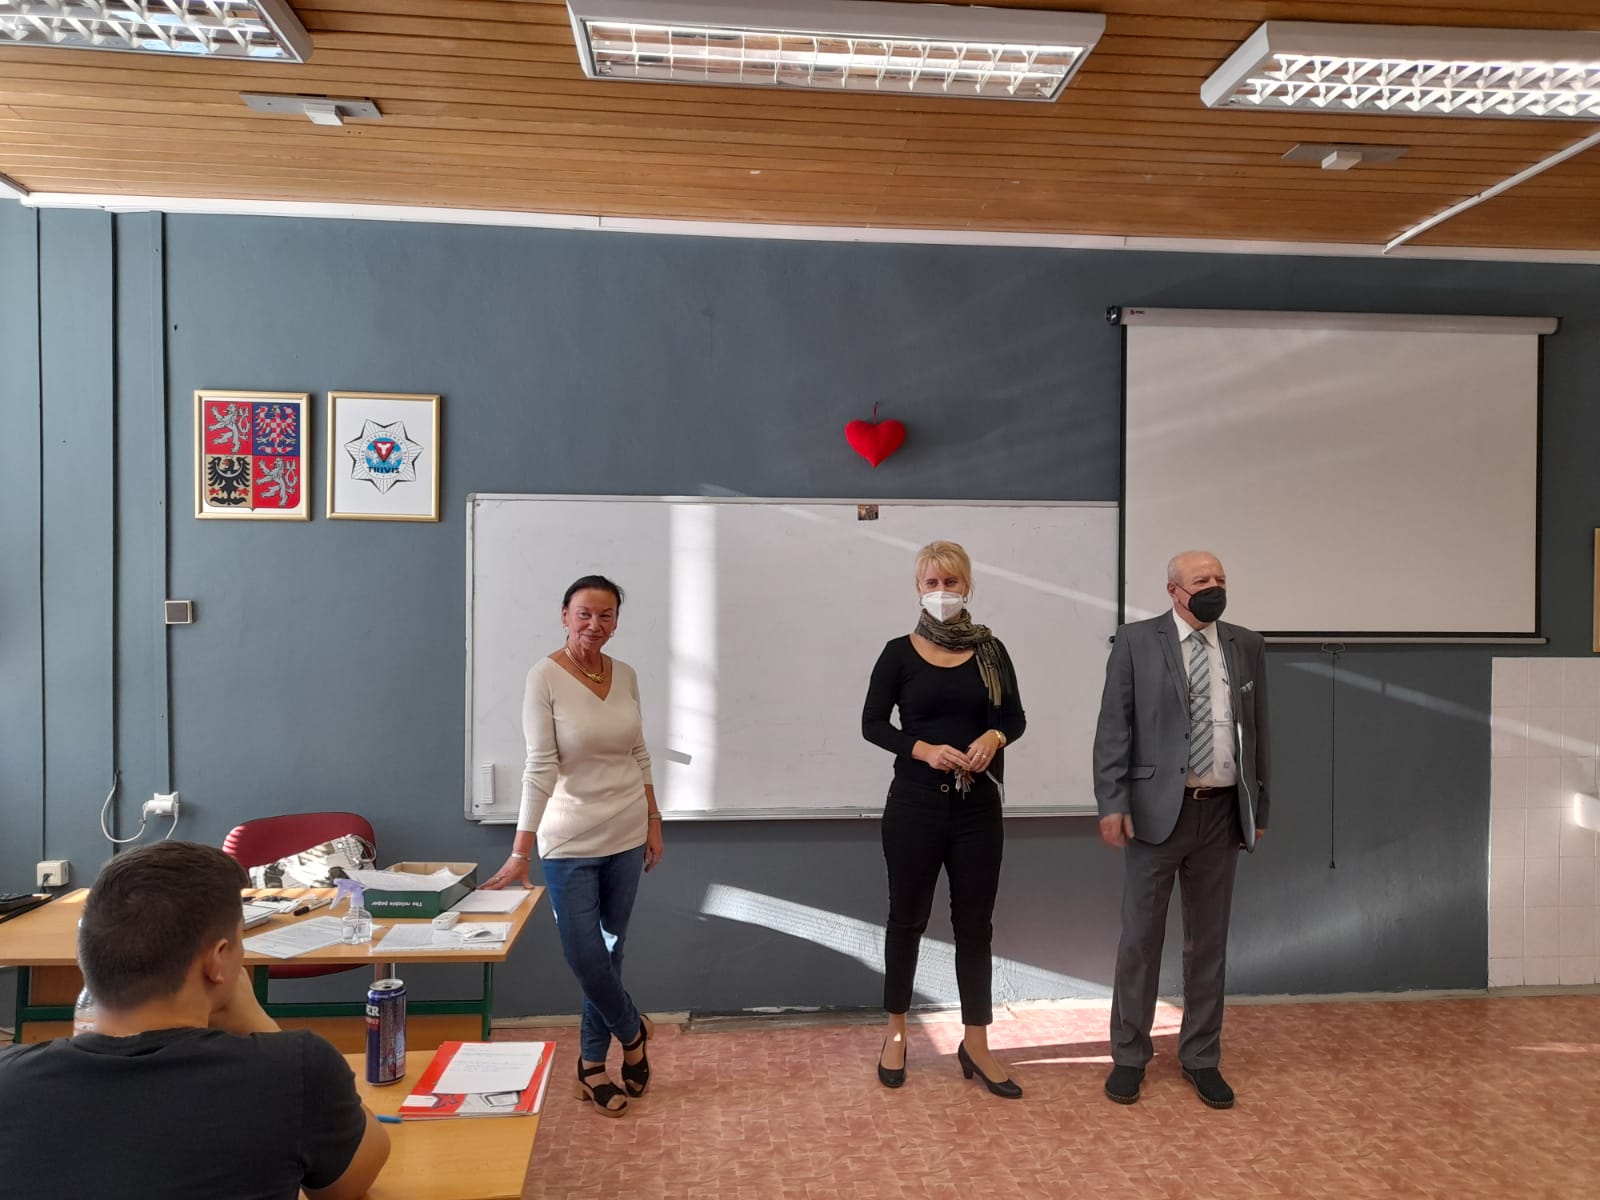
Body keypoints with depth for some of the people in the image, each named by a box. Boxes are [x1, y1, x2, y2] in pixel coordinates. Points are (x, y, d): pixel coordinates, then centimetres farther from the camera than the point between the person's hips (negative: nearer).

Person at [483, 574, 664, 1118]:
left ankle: (593, 1064, 30)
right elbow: (540, 767, -18)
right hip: (571, 840, -4)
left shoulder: (625, 675, 1)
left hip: (625, 835, 5)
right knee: (584, 956, -1)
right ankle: (632, 1031, 28)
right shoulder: (545, 677, -14)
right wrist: (520, 852, -21)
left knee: (609, 952, 12)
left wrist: (653, 821, 10)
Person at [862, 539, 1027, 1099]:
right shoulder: (900, 653, -3)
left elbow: (1016, 717, 7)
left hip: (978, 807, 2)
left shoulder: (990, 650, 3)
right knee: (907, 917, 11)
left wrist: (994, 736, -15)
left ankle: (975, 1045, 23)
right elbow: (872, 723, -2)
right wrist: (923, 749, -18)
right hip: (915, 804, -2)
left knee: (975, 923, 9)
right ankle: (895, 1032, 30)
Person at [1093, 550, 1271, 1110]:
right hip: (1156, 809, -3)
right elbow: (1113, 727, -6)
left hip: (1222, 813, 3)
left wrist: (1259, 806, 10)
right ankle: (1128, 1056, 22)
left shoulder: (1247, 646, 7)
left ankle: (1201, 1057, 28)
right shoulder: (1136, 641, -4)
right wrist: (1112, 804, -13)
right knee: (1140, 937, 6)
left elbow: (1258, 731, 11)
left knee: (1209, 940, 13)